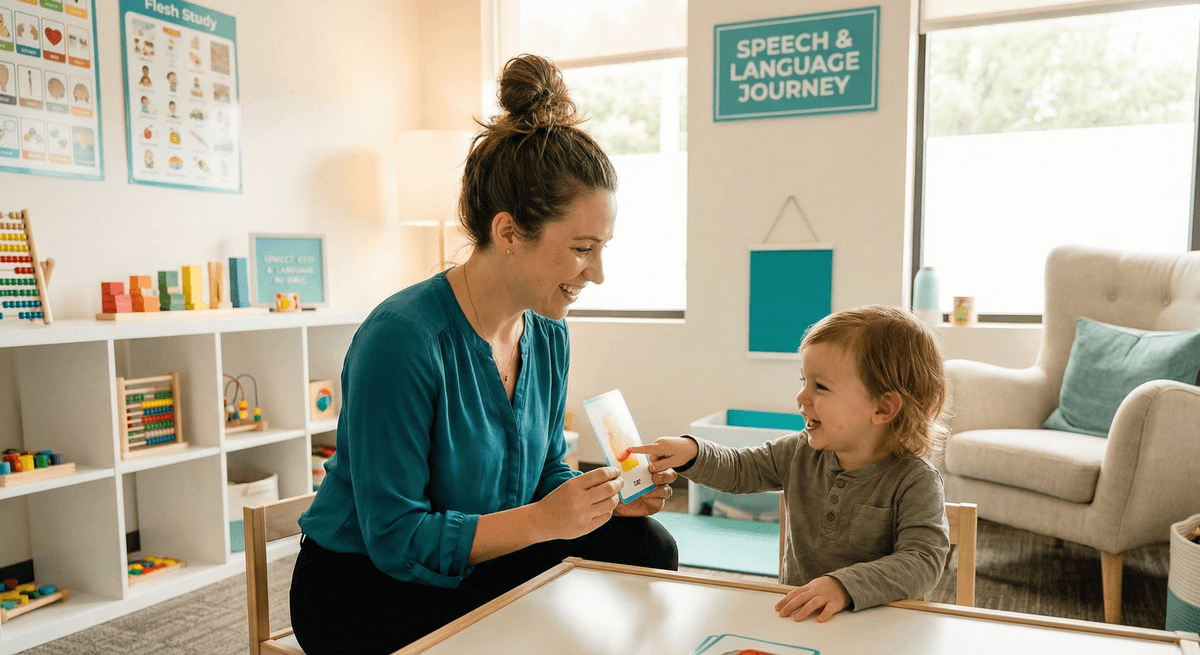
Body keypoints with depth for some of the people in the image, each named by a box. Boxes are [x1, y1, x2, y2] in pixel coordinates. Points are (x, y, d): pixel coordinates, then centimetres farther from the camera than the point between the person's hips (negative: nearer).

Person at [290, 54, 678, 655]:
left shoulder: (548, 334, -3)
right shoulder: (402, 338, -27)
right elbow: (394, 538, -25)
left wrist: (603, 495, -12)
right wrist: (542, 519, -29)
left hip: (475, 566, 7)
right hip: (364, 592, -6)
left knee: (644, 545, -10)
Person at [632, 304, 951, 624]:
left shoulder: (916, 482, -14)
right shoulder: (800, 454, 1)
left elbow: (923, 561, -22)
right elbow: (738, 470, 12)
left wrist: (845, 586, -35)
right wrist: (690, 452, -7)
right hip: (796, 613, 4)